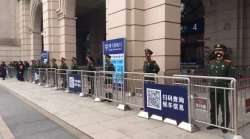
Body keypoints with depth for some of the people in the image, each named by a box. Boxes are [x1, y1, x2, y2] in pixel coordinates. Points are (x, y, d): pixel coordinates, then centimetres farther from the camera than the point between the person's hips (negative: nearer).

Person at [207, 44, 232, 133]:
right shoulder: (211, 62, 10)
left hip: (223, 89, -4)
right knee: (213, 107, 14)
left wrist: (226, 83, -16)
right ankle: (213, 123, 28)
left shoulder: (227, 63, -3)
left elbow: (230, 76, -5)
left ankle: (225, 125, 19)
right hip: (213, 89, 4)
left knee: (224, 108, 6)